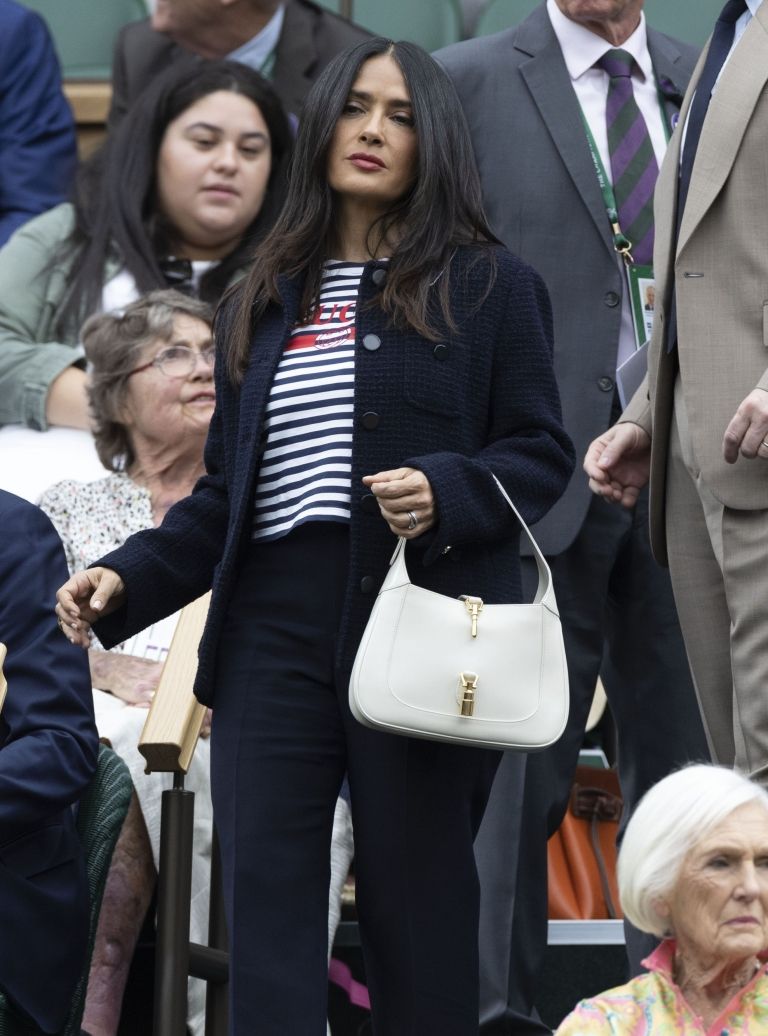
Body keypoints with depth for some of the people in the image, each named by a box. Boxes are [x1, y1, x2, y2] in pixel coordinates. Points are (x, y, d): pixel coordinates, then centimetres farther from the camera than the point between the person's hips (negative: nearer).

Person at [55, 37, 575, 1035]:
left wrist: (444, 494, -18)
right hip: (276, 626, 4)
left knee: (415, 899, 0)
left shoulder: (488, 287, 5)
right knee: (266, 897, -4)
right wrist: (128, 578, 3)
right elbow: (225, 494, 17)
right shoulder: (262, 307, 18)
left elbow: (542, 453, 1)